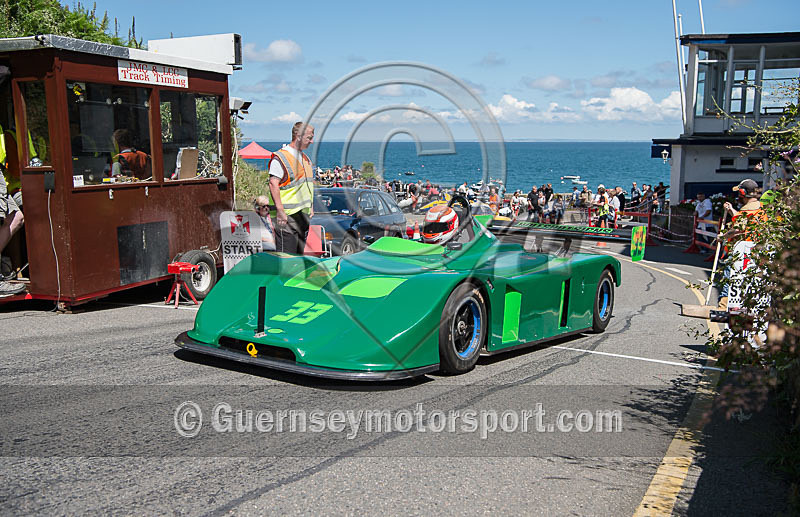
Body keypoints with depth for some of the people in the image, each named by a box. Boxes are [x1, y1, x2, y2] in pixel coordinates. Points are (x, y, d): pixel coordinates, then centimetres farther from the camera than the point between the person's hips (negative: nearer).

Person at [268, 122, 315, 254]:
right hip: (287, 215, -8)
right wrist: (280, 211, -23)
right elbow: (273, 184, -17)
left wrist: (311, 207, 17)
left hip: (303, 215, 8)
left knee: (299, 254, 13)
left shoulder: (306, 159, 17)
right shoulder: (281, 157, -10)